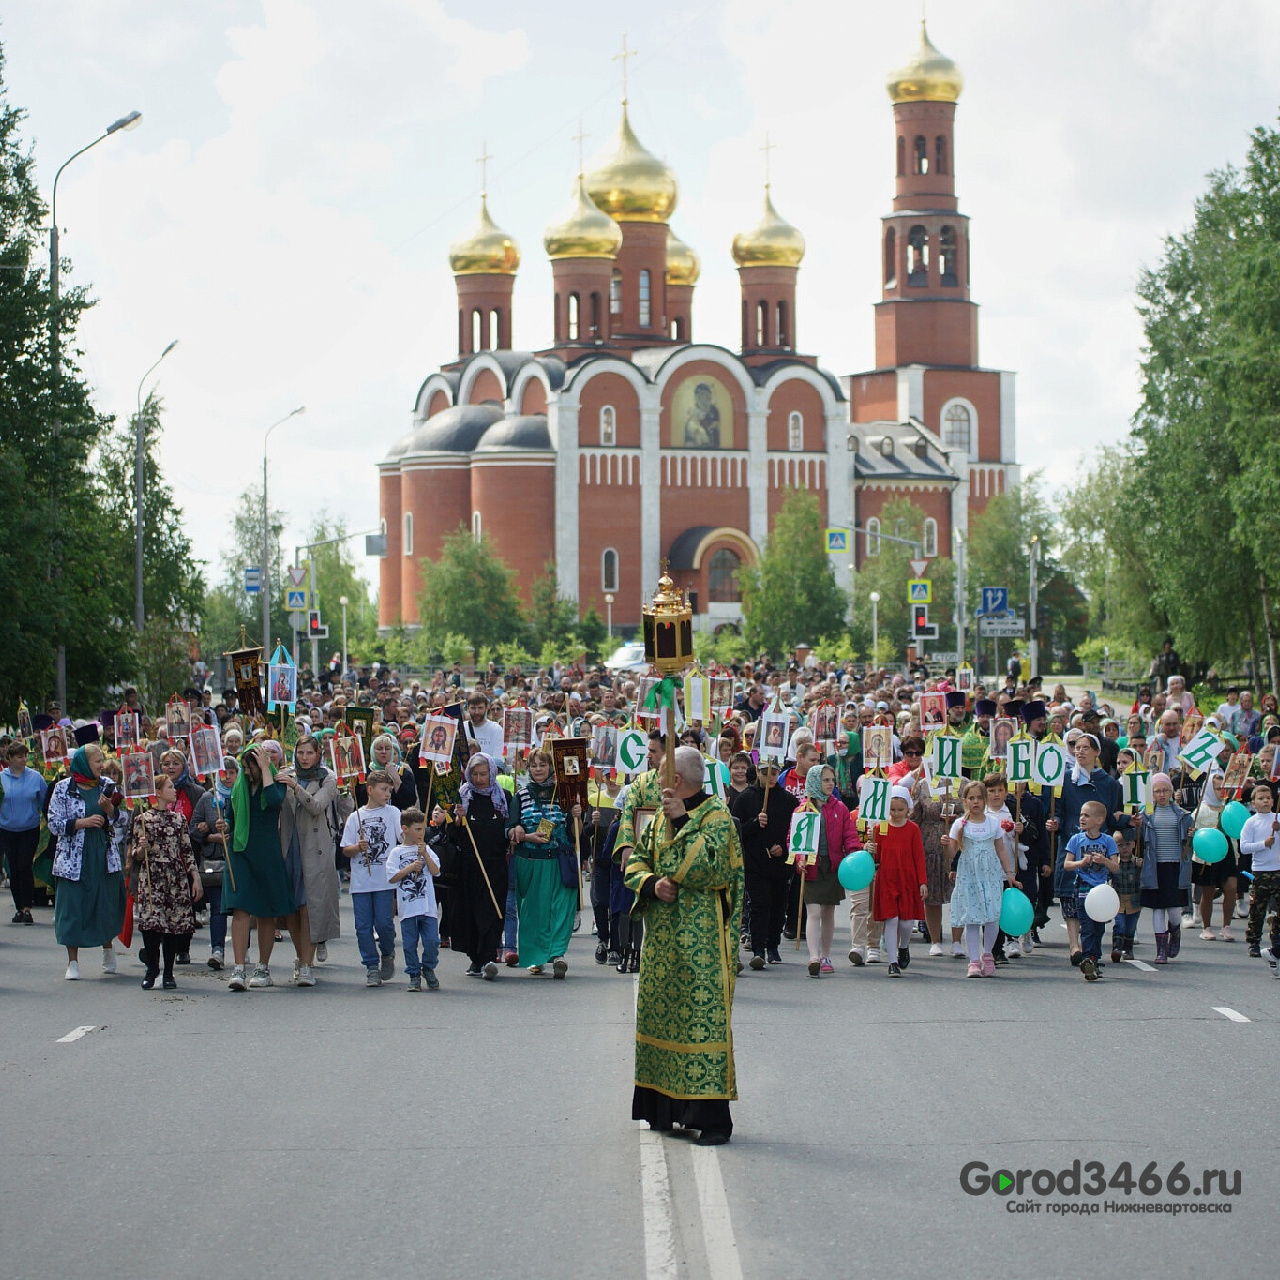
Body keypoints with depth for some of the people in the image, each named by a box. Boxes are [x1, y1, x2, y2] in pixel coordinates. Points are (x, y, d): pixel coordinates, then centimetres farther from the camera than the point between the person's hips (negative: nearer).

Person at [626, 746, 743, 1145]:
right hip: (662, 937, 8)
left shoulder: (716, 814, -8)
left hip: (701, 937, -8)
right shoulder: (662, 817, 16)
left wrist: (682, 821, -20)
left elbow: (710, 866, -21)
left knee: (701, 1016, -10)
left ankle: (713, 1118, -9)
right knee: (662, 1016, 10)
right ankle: (666, 1108, 19)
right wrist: (652, 883, -8)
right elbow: (636, 861, 12)